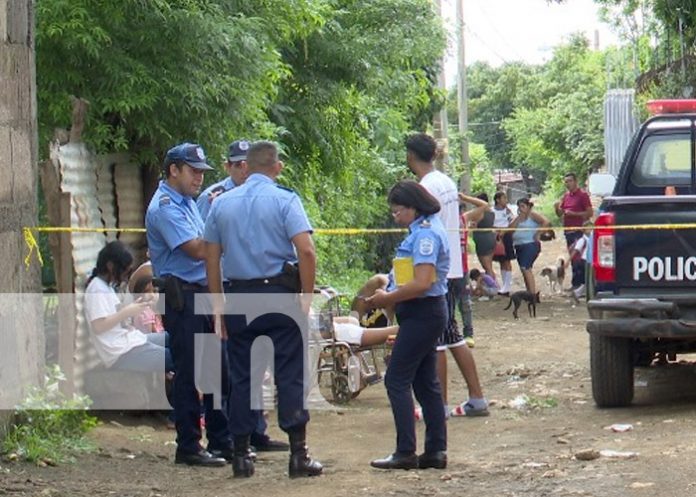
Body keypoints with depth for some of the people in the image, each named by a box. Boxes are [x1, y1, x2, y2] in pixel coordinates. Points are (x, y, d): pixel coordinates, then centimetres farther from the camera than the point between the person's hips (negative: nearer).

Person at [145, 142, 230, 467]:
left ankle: (221, 441, 19)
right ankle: (188, 447, 1)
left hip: (204, 292, 10)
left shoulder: (187, 202, 18)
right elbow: (196, 249, -20)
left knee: (218, 370, 12)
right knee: (188, 373, -5)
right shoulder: (164, 207, -13)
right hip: (182, 296, -10)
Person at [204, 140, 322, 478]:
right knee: (290, 375, 0)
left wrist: (218, 304, 13)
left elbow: (212, 258, 8)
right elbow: (306, 251, -15)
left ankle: (241, 455, 10)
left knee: (241, 377, 9)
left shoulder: (221, 204, 8)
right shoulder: (284, 200, -4)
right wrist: (307, 295, -7)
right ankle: (298, 455, -2)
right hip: (278, 294, -3)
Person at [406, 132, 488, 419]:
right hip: (454, 271, 9)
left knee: (434, 341, -3)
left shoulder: (426, 188, -16)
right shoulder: (448, 183, 13)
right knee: (453, 337, 14)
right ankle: (477, 400, 15)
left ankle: (440, 405, 1)